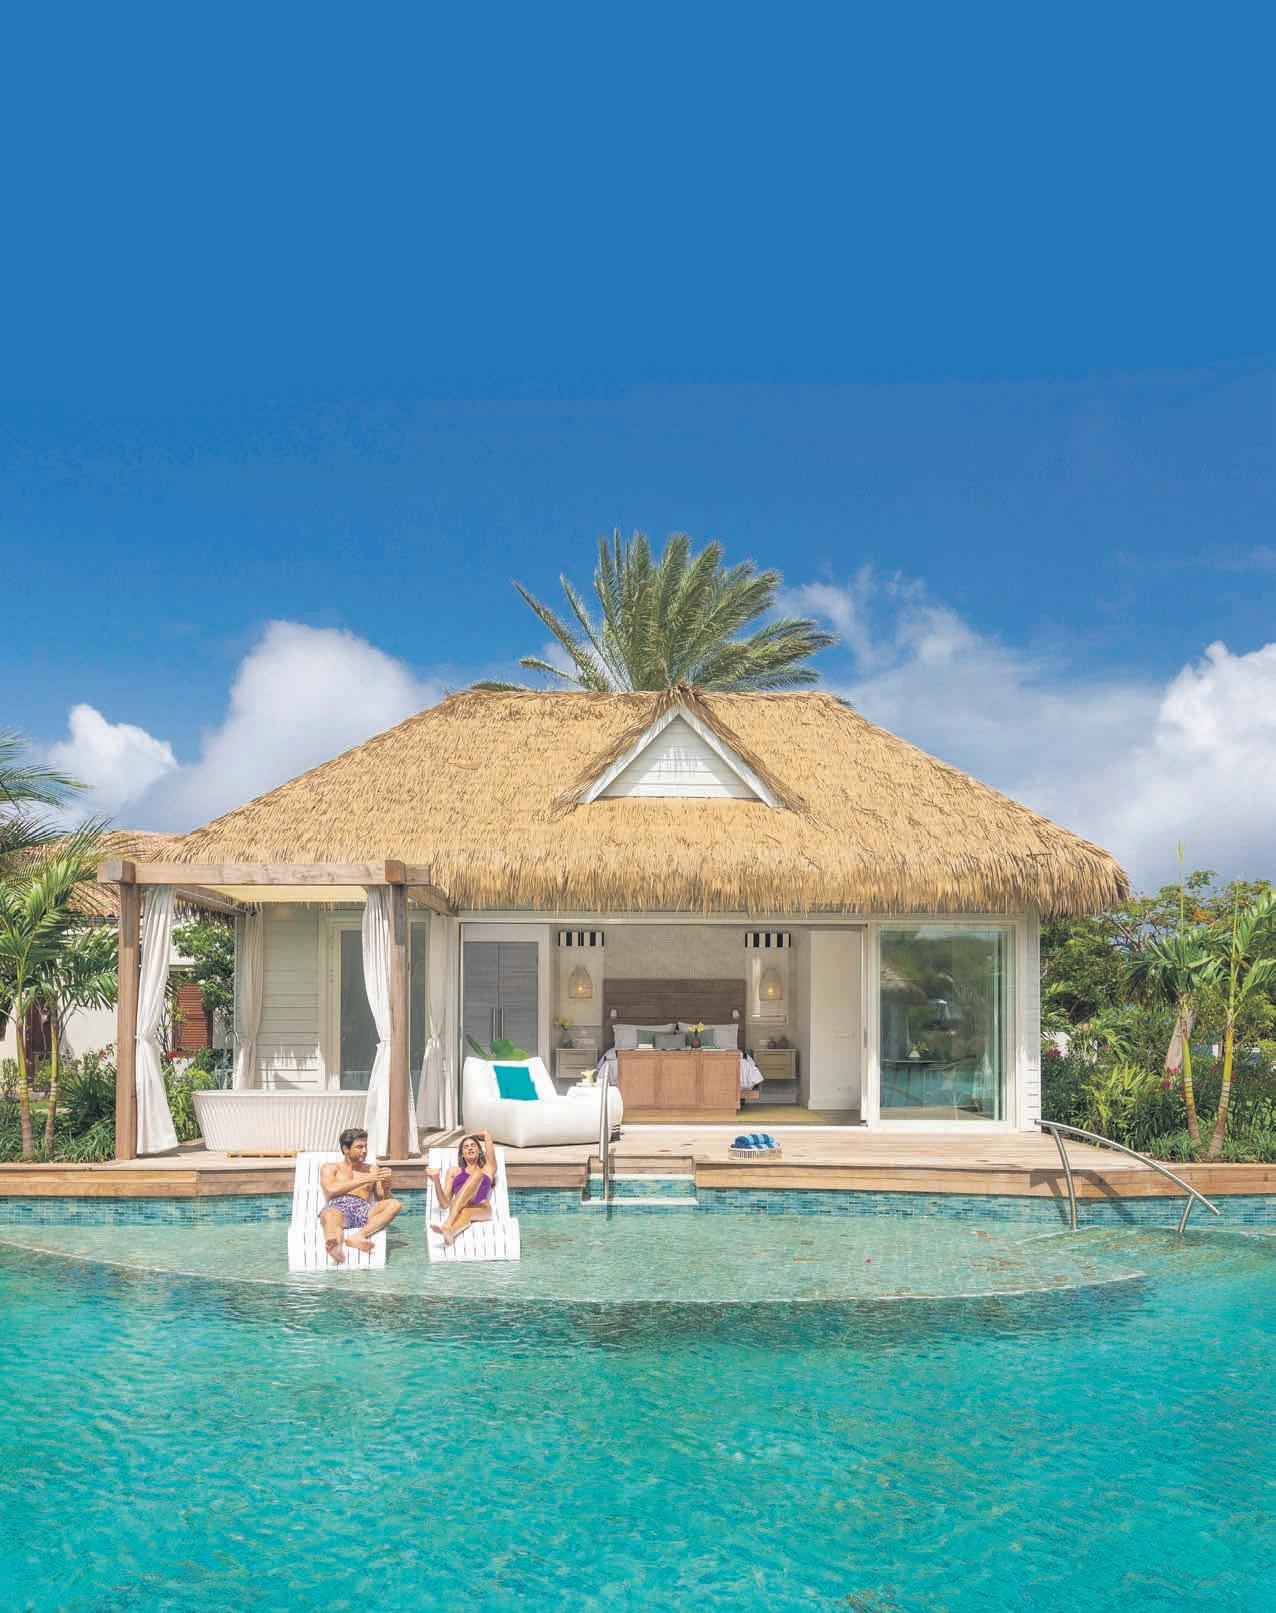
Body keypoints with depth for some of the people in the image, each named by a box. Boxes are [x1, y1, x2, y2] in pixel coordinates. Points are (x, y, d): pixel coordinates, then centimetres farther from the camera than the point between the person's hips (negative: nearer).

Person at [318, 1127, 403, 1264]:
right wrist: (364, 1180, -7)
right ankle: (336, 1248, -75)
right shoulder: (329, 1168, 21)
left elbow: (382, 1201, 23)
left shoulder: (372, 1169, 29)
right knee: (331, 1216, -40)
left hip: (363, 1210, 3)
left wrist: (386, 1190, -2)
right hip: (337, 1208, -3)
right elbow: (331, 1190, -1)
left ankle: (359, 1236, -48)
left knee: (395, 1204, -26)